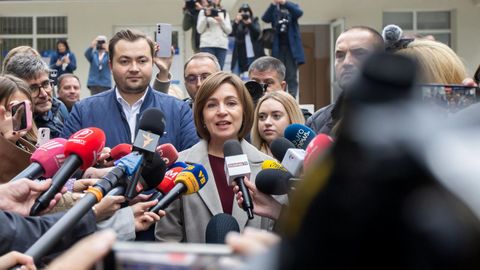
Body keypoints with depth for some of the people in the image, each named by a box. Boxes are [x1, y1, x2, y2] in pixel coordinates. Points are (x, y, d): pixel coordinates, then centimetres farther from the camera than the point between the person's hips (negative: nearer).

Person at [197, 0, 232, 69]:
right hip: (207, 45, -2)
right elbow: (199, 30, 2)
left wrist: (221, 21, -6)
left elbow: (229, 30, 9)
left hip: (222, 45, 2)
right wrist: (206, 16, -7)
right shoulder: (203, 11, 11)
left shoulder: (224, 13, 17)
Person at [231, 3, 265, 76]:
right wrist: (236, 22, -22)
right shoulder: (237, 22, 8)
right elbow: (232, 33, -8)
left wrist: (249, 23, -21)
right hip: (240, 54, 0)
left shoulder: (254, 21, 10)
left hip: (253, 54, 0)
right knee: (235, 76, -5)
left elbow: (257, 33, -6)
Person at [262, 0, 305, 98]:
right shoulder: (274, 9, 9)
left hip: (292, 46, -1)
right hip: (278, 47, 1)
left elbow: (299, 13, -15)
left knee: (292, 76, -2)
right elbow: (265, 18, -9)